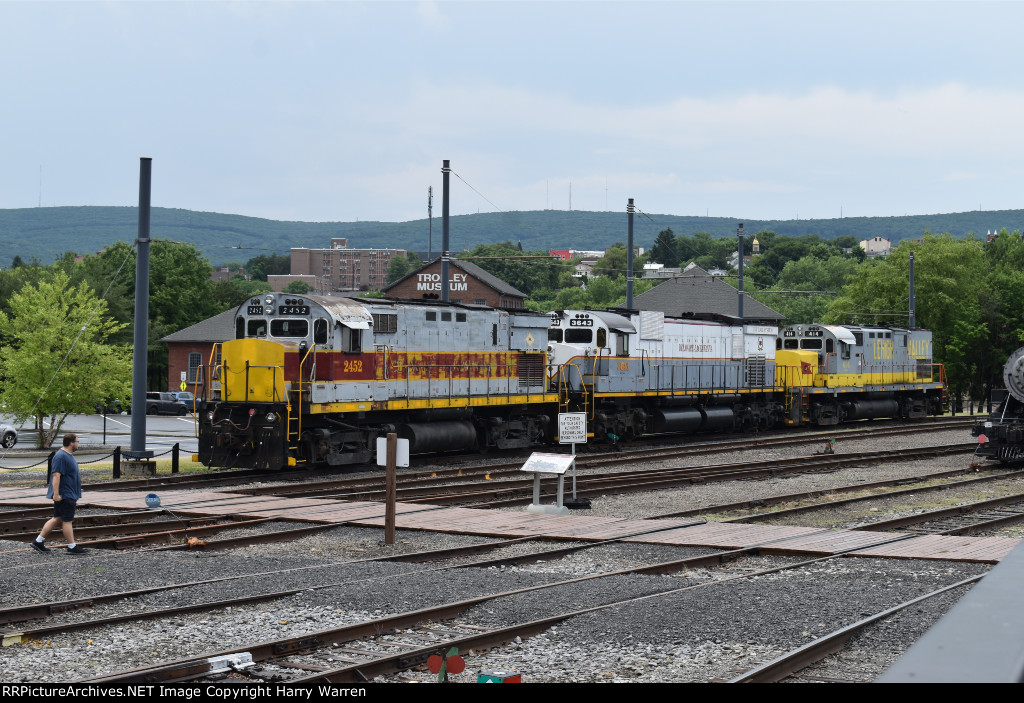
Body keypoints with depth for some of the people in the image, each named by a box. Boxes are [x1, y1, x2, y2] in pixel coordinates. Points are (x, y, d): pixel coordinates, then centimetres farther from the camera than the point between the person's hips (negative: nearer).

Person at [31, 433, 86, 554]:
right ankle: (72, 547, 2)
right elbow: (56, 476, -24)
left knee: (57, 519, 13)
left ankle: (38, 541, 16)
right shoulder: (61, 457, -18)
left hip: (69, 494, 11)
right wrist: (56, 493, -27)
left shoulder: (68, 455, 16)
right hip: (64, 495, -11)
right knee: (67, 521, -4)